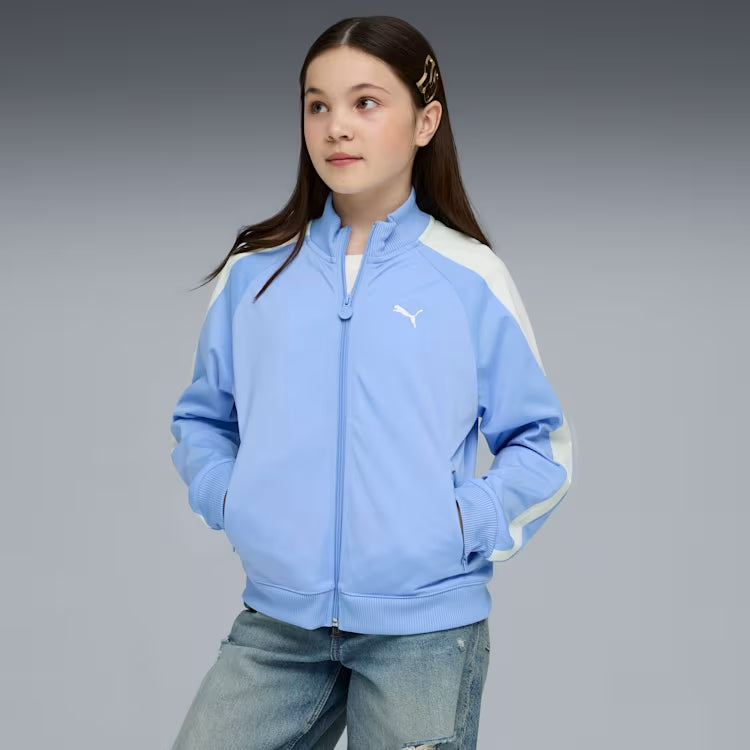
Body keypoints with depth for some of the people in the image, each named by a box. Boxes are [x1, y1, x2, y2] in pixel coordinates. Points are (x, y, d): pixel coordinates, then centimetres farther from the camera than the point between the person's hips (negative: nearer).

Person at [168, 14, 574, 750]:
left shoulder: (471, 278, -3)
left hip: (425, 626, -2)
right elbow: (201, 417, 13)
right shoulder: (254, 271, 4)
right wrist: (225, 496, -4)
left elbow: (539, 443, 3)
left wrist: (468, 523, -11)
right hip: (276, 621, 2)